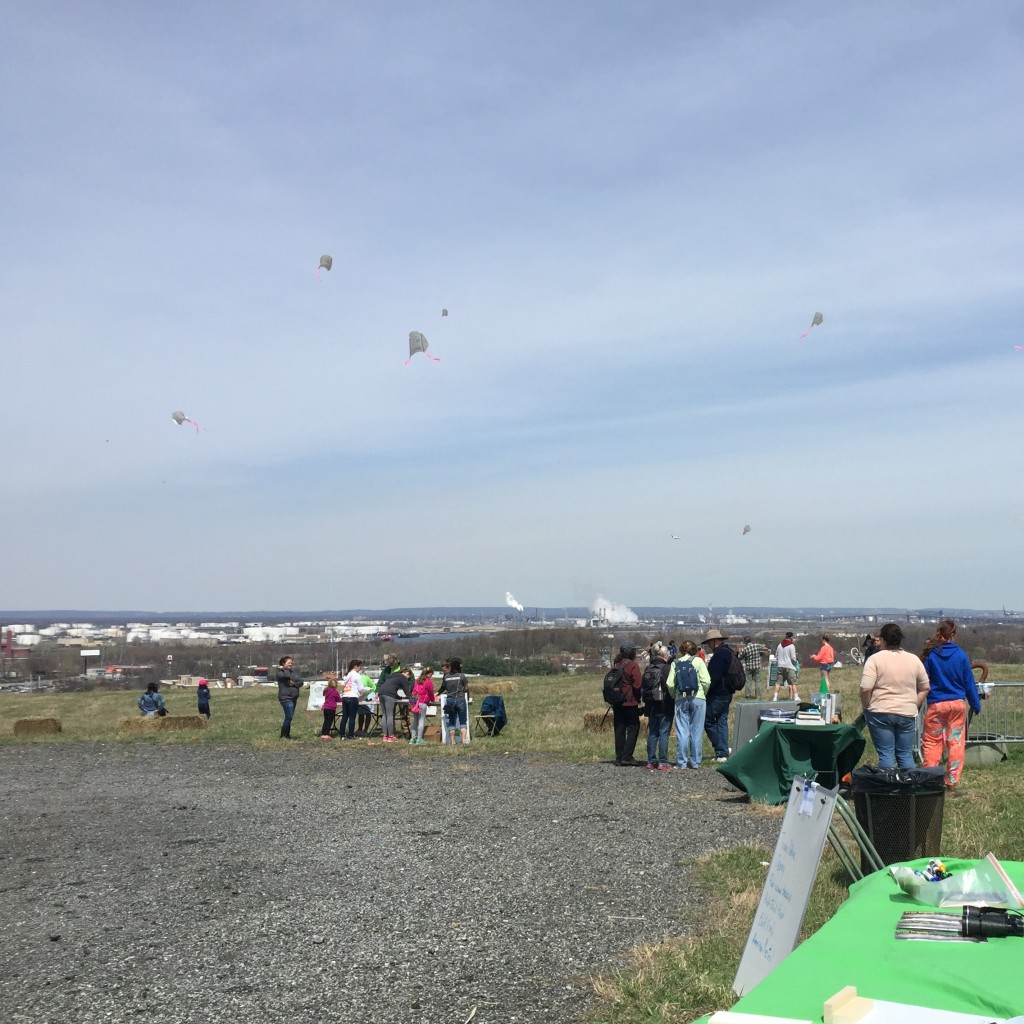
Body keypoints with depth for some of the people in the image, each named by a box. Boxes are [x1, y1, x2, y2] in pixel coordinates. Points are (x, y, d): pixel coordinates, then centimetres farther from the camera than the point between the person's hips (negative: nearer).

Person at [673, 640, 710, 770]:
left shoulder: (676, 663, 3)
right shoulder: (698, 661, -1)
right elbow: (706, 681, -8)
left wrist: (675, 697, 11)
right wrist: (703, 694, 9)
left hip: (681, 699, 1)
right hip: (697, 698, -1)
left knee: (682, 732, 4)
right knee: (697, 731, 6)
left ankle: (681, 762, 5)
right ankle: (696, 761, 9)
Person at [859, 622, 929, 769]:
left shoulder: (875, 659, -6)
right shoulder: (914, 659, 8)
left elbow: (865, 689, -14)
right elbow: (925, 688, 12)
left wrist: (866, 707, 0)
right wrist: (914, 706, 16)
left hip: (880, 713, -3)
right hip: (907, 713, 4)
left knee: (885, 754, 0)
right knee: (906, 754, 9)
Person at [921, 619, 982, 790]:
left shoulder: (931, 655, -7)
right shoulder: (961, 655, -4)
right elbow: (969, 682, 3)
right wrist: (976, 705, 13)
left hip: (936, 704, -1)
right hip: (958, 704, 1)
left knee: (931, 742, 8)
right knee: (956, 742, 8)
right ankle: (952, 782, 11)